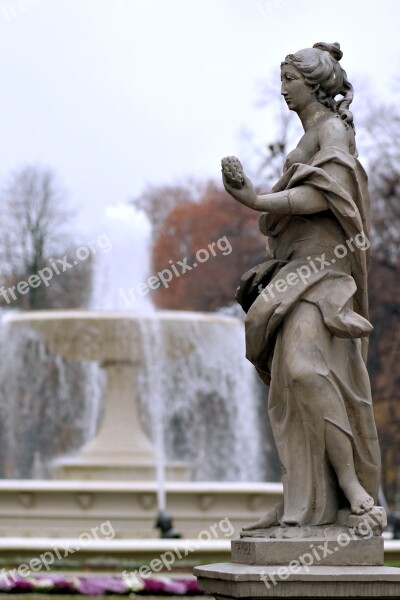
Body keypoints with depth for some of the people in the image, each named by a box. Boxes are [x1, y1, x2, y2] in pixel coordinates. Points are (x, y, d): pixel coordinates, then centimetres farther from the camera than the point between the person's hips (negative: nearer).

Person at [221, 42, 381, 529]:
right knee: (289, 383, 1)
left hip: (321, 267, -9)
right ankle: (309, 502, 0)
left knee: (305, 365, -27)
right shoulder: (308, 139, 23)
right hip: (293, 272, 9)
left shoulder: (334, 129, -4)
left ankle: (351, 481, -23)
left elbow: (326, 193, -19)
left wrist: (257, 201, -28)